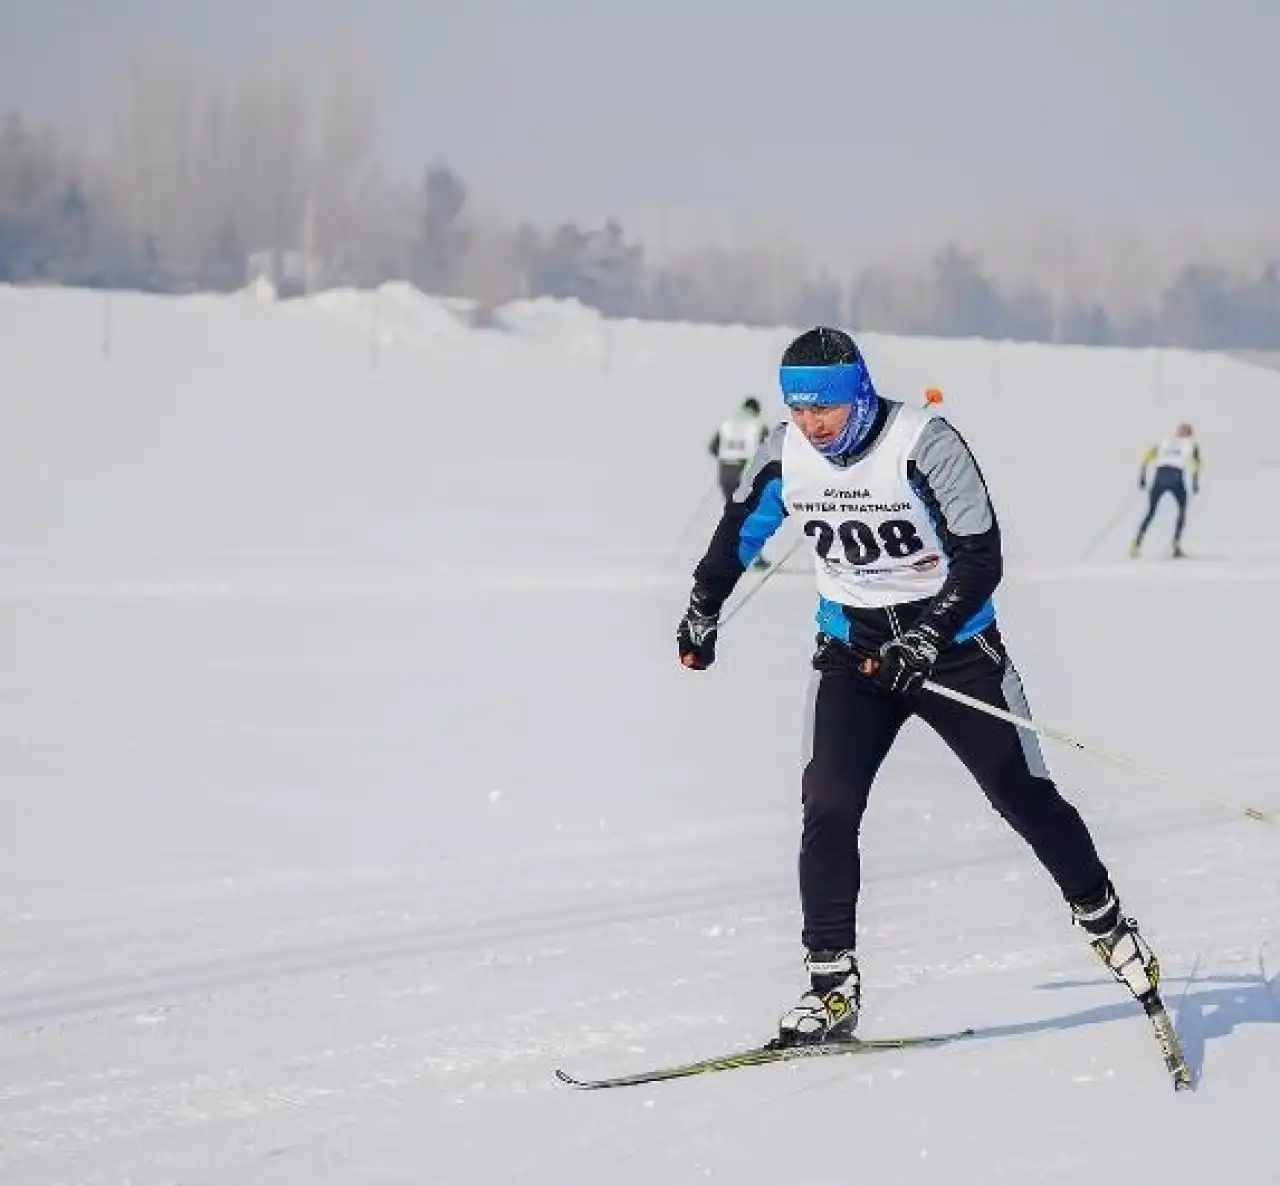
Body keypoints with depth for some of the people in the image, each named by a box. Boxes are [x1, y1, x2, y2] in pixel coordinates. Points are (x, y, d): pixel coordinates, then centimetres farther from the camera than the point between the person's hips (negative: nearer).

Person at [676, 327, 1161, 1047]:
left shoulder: (925, 444, -21)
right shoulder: (787, 455, -7)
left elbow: (981, 557, -20)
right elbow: (742, 528, 14)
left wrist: (926, 639, -30)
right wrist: (703, 609, 21)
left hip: (952, 642, -3)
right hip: (854, 649, 3)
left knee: (1024, 795, 1)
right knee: (828, 809, -12)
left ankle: (1106, 922, 23)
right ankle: (832, 985, -8)